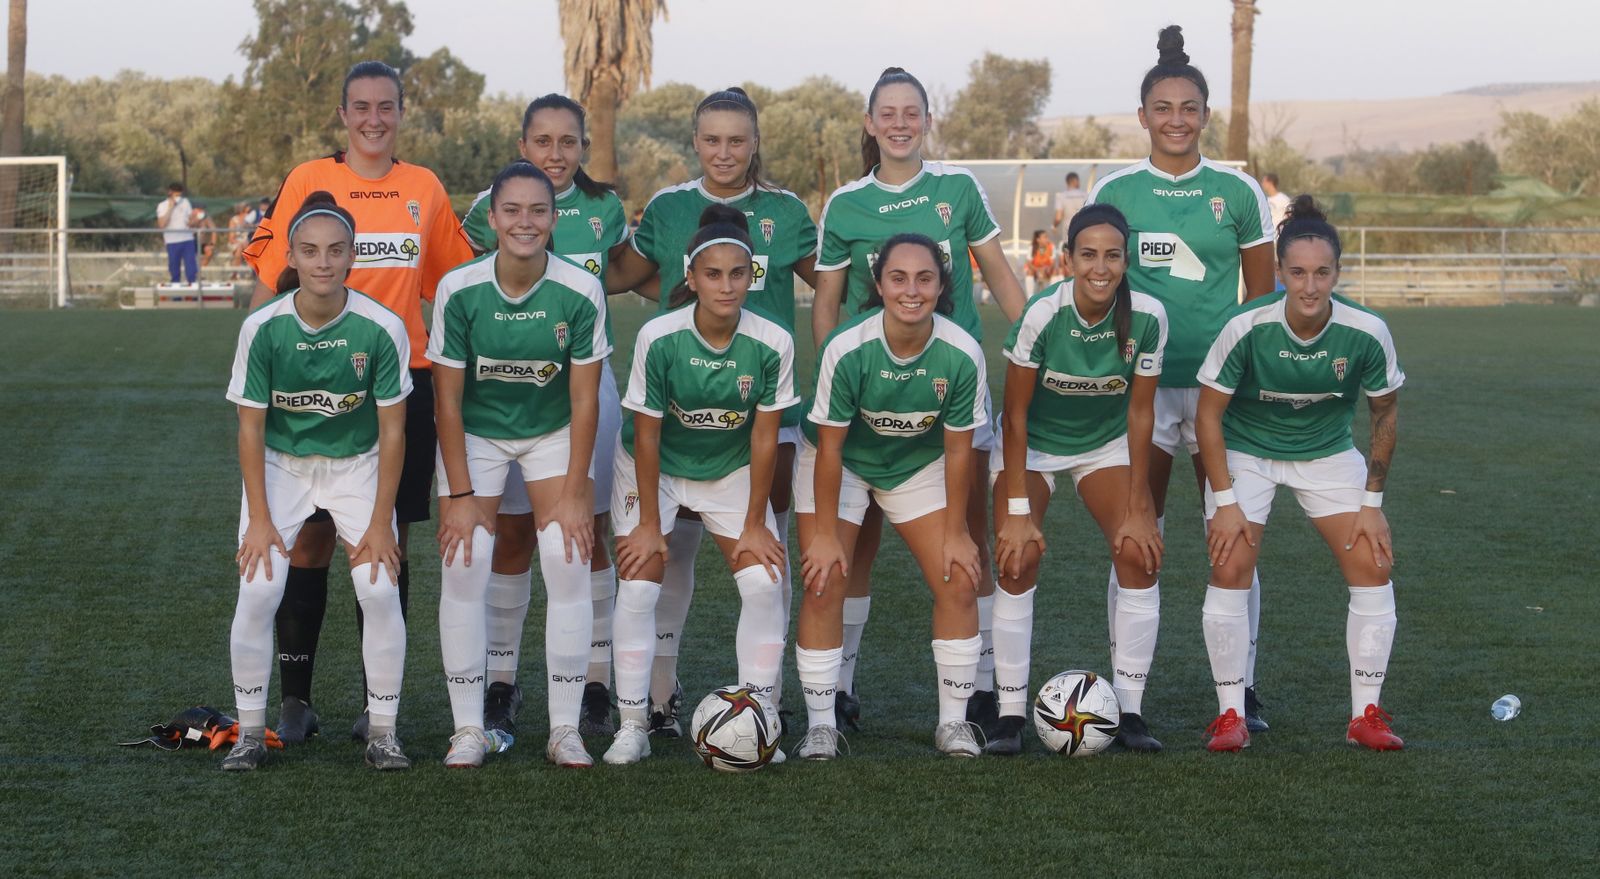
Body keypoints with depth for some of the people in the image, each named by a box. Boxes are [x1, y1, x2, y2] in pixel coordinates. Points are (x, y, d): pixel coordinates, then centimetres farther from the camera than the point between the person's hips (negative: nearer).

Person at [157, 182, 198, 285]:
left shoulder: (185, 202, 9)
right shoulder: (162, 206, -1)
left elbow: (192, 218, 16)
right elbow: (162, 224, -13)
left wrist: (192, 223, -8)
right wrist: (170, 208, -14)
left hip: (188, 239, 2)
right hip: (172, 242, -2)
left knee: (191, 267, -5)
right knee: (174, 268, 4)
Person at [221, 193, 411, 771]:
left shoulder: (382, 328, -21)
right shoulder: (262, 328, -19)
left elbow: (392, 430, -12)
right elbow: (250, 427, -9)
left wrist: (381, 522, -11)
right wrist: (259, 519, -11)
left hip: (357, 465, 0)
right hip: (279, 465, 0)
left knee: (380, 590, -13)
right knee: (257, 591, -12)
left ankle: (383, 731, 2)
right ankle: (250, 730, 4)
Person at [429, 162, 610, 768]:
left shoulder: (581, 292, -20)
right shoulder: (458, 290, -21)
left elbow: (584, 399, -12)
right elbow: (448, 400, -14)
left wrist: (574, 493, -13)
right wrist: (460, 495, -15)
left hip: (554, 433, 0)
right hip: (475, 434, 0)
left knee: (569, 563, -10)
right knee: (464, 567, -9)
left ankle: (565, 728, 0)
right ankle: (468, 728, 2)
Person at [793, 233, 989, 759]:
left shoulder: (962, 354, -26)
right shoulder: (846, 349, -31)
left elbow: (957, 449, -13)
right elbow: (830, 446, -20)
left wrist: (955, 533, -6)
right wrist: (825, 533, -15)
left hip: (919, 466, 2)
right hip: (842, 465, -2)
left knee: (959, 582, -6)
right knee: (823, 584, -11)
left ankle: (953, 720, 7)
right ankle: (821, 724, 1)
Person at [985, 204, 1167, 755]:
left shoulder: (1147, 317, -22)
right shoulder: (1042, 315, -28)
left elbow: (1140, 412, -11)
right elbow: (1015, 415, -19)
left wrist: (1137, 508, -10)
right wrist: (1017, 509, -21)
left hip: (1107, 442, 2)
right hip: (1033, 442, -2)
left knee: (1140, 553, -15)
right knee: (1017, 559, -18)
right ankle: (1010, 713, -10)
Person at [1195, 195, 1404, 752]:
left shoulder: (1366, 333, -22)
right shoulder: (1246, 328, -27)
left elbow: (1385, 413, -5)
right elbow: (1209, 412, -14)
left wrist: (1372, 503, -5)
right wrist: (1225, 500, -17)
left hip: (1329, 451, 2)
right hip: (1246, 450, -2)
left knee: (1373, 566, -9)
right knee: (1230, 569, -16)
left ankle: (1365, 715, 4)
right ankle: (1231, 715, -2)